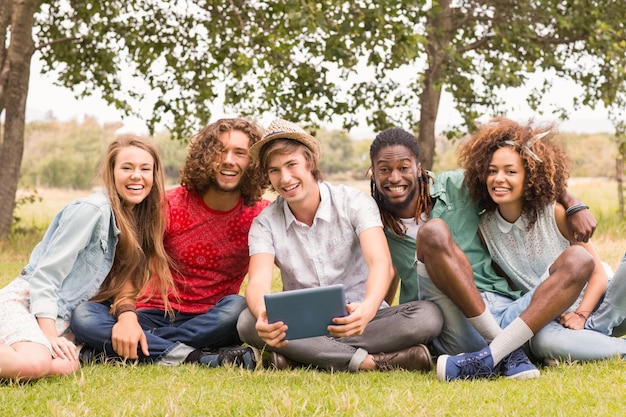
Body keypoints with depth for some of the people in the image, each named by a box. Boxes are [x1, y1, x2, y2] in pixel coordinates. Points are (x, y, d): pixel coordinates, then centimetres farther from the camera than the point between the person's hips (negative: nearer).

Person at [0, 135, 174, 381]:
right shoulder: (93, 210, -14)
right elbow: (46, 274, -16)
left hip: (62, 318, 9)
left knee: (66, 367, -23)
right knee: (33, 364, -38)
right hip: (26, 302, -9)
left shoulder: (139, 220, 10)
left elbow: (120, 286, 16)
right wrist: (50, 337, -20)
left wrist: (127, 316, -3)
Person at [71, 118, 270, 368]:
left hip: (209, 323, 0)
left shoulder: (260, 215, -1)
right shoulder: (170, 206, -2)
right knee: (82, 316, -26)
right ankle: (198, 358, -33)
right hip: (154, 317, 1)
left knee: (237, 307, -35)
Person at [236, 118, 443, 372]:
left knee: (428, 315, -29)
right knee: (248, 322, -30)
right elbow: (258, 283, -17)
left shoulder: (355, 203, -7)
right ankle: (370, 361, -31)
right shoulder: (265, 224, -1)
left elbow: (382, 264, -22)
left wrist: (368, 309, -46)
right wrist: (263, 316, -43)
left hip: (359, 321, -1)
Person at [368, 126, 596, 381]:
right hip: (458, 329, -3)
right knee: (433, 231, -23)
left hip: (507, 315, 3)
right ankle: (507, 353, -30)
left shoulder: (455, 186, 9)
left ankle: (489, 358, -34)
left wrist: (574, 206, 7)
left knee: (580, 261, -15)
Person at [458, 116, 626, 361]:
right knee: (543, 342, -39)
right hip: (556, 325, 1)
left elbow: (598, 272, -4)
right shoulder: (485, 229, 1)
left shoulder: (556, 214, -7)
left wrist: (580, 315, -17)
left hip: (597, 308, -1)